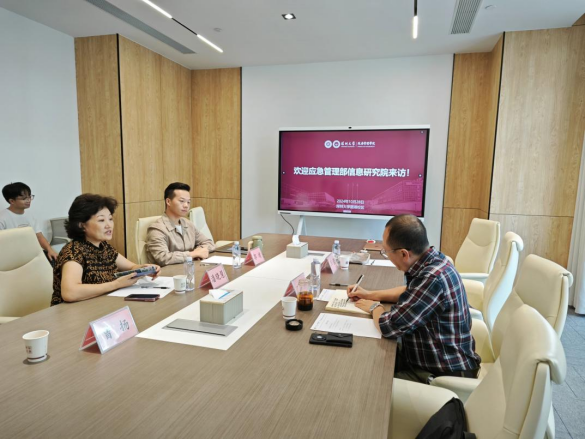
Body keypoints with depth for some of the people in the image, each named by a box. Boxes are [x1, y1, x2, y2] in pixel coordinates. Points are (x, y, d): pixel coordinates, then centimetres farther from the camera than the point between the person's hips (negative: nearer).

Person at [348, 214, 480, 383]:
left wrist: (374, 307, -6)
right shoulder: (432, 261, -3)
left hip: (444, 375, -8)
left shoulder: (434, 278, -32)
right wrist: (371, 295, 11)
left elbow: (389, 326, -27)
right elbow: (410, 292, 18)